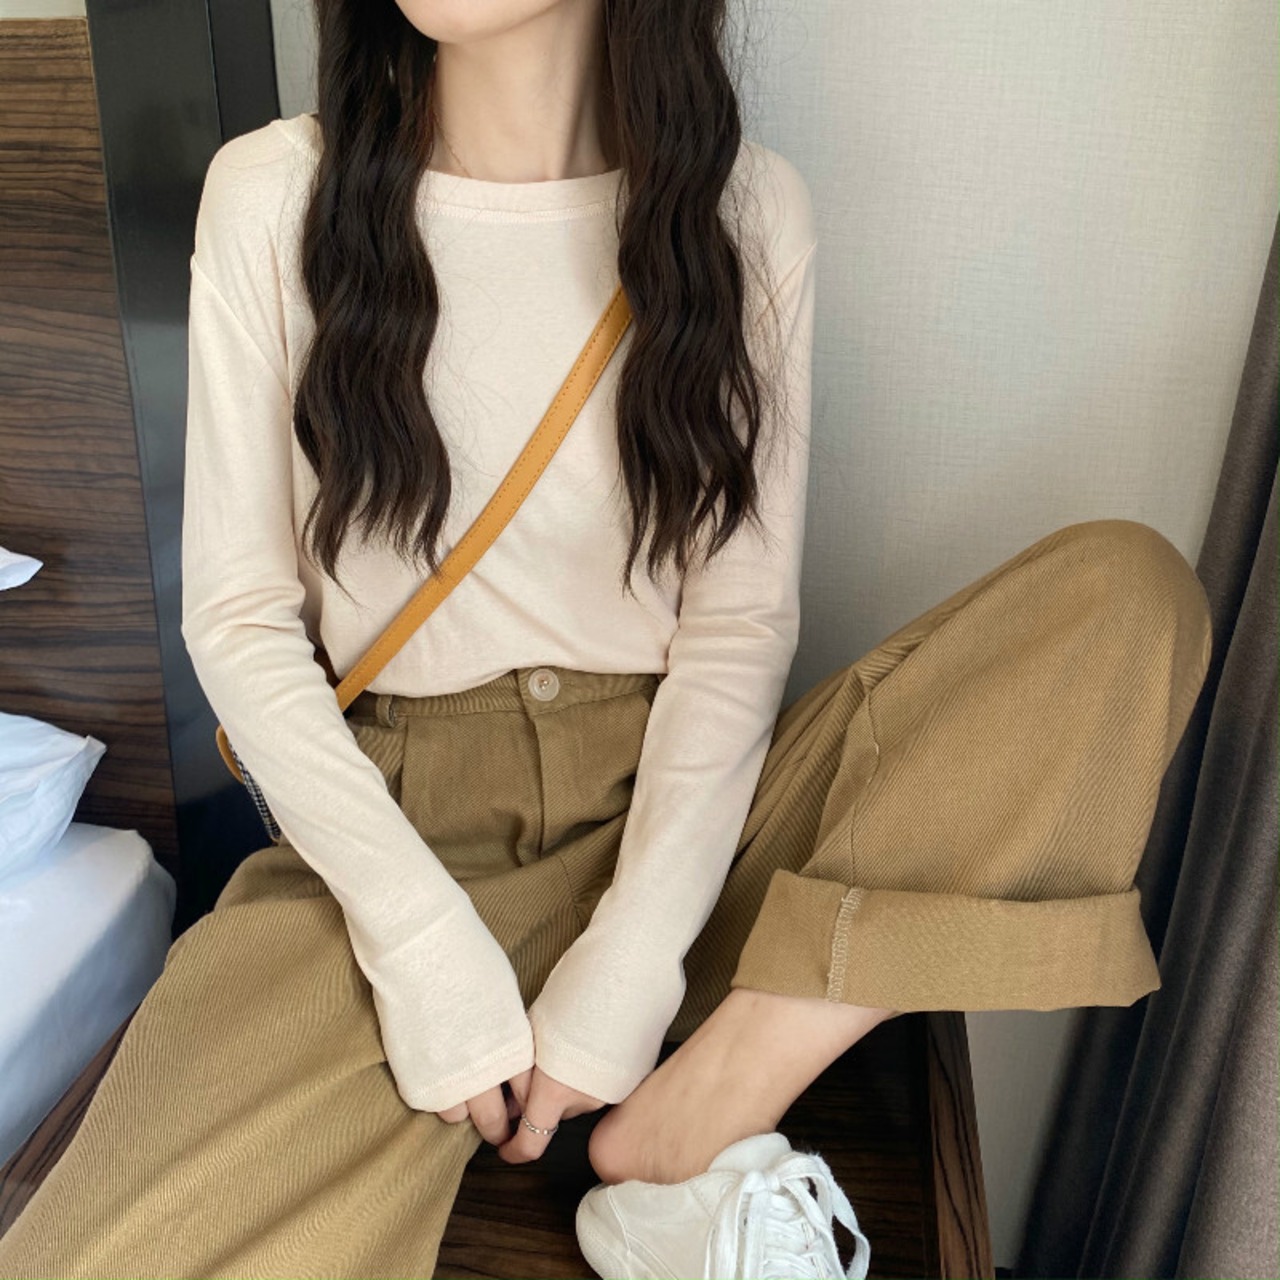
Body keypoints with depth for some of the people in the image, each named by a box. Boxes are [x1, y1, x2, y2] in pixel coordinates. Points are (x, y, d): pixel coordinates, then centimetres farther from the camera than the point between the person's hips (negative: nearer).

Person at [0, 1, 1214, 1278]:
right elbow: (238, 614, -4)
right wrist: (426, 949, -14)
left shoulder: (745, 206, 0)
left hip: (669, 802, 2)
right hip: (399, 811, -1)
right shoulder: (275, 194, -1)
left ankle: (691, 1122, -19)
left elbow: (741, 619, -4)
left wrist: (627, 959, -15)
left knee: (1131, 589, -18)